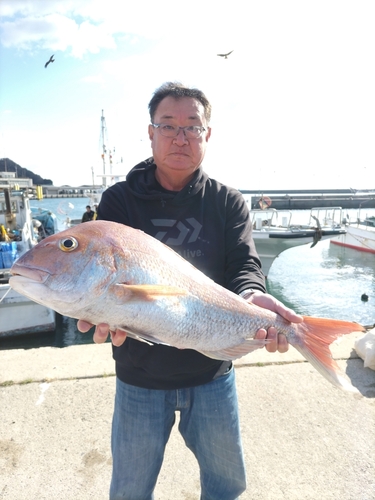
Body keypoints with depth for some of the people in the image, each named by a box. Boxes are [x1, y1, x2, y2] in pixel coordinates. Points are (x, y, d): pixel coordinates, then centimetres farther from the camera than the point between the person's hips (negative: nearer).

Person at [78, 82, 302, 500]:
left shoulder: (229, 203, -2)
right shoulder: (118, 201, -7)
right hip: (141, 375, -1)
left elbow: (244, 265, -12)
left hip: (213, 373, 2)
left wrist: (251, 296, -34)